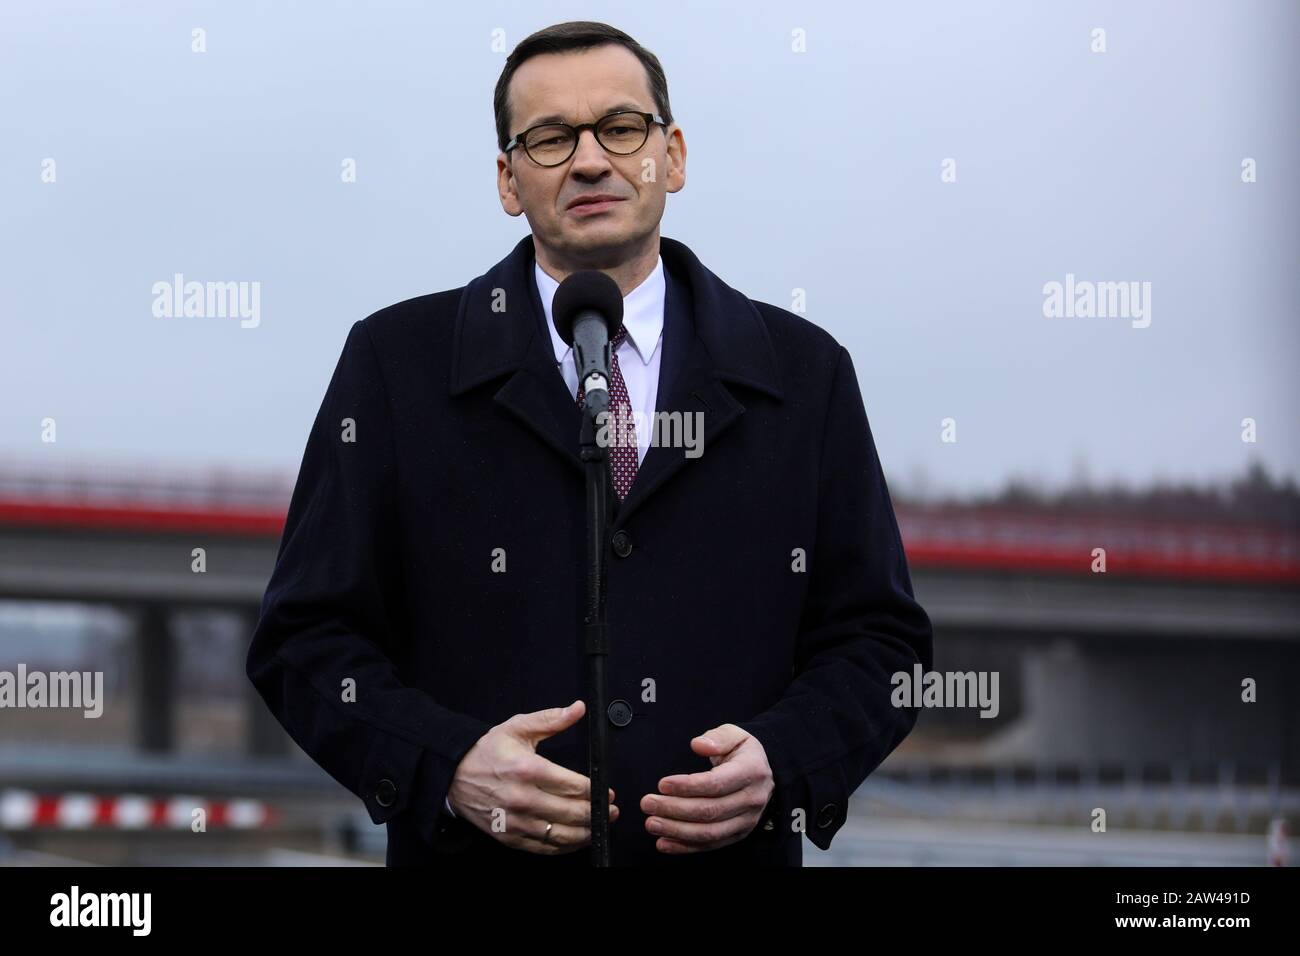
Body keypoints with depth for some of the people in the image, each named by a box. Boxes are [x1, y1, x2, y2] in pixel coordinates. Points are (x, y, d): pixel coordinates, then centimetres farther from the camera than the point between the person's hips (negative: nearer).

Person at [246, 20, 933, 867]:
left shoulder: (802, 373, 3)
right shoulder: (396, 363, -1)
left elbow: (878, 636, 3)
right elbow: (305, 636, -3)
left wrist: (782, 764, -15)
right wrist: (447, 767, -19)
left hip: (729, 848, 1)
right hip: (477, 854, -1)